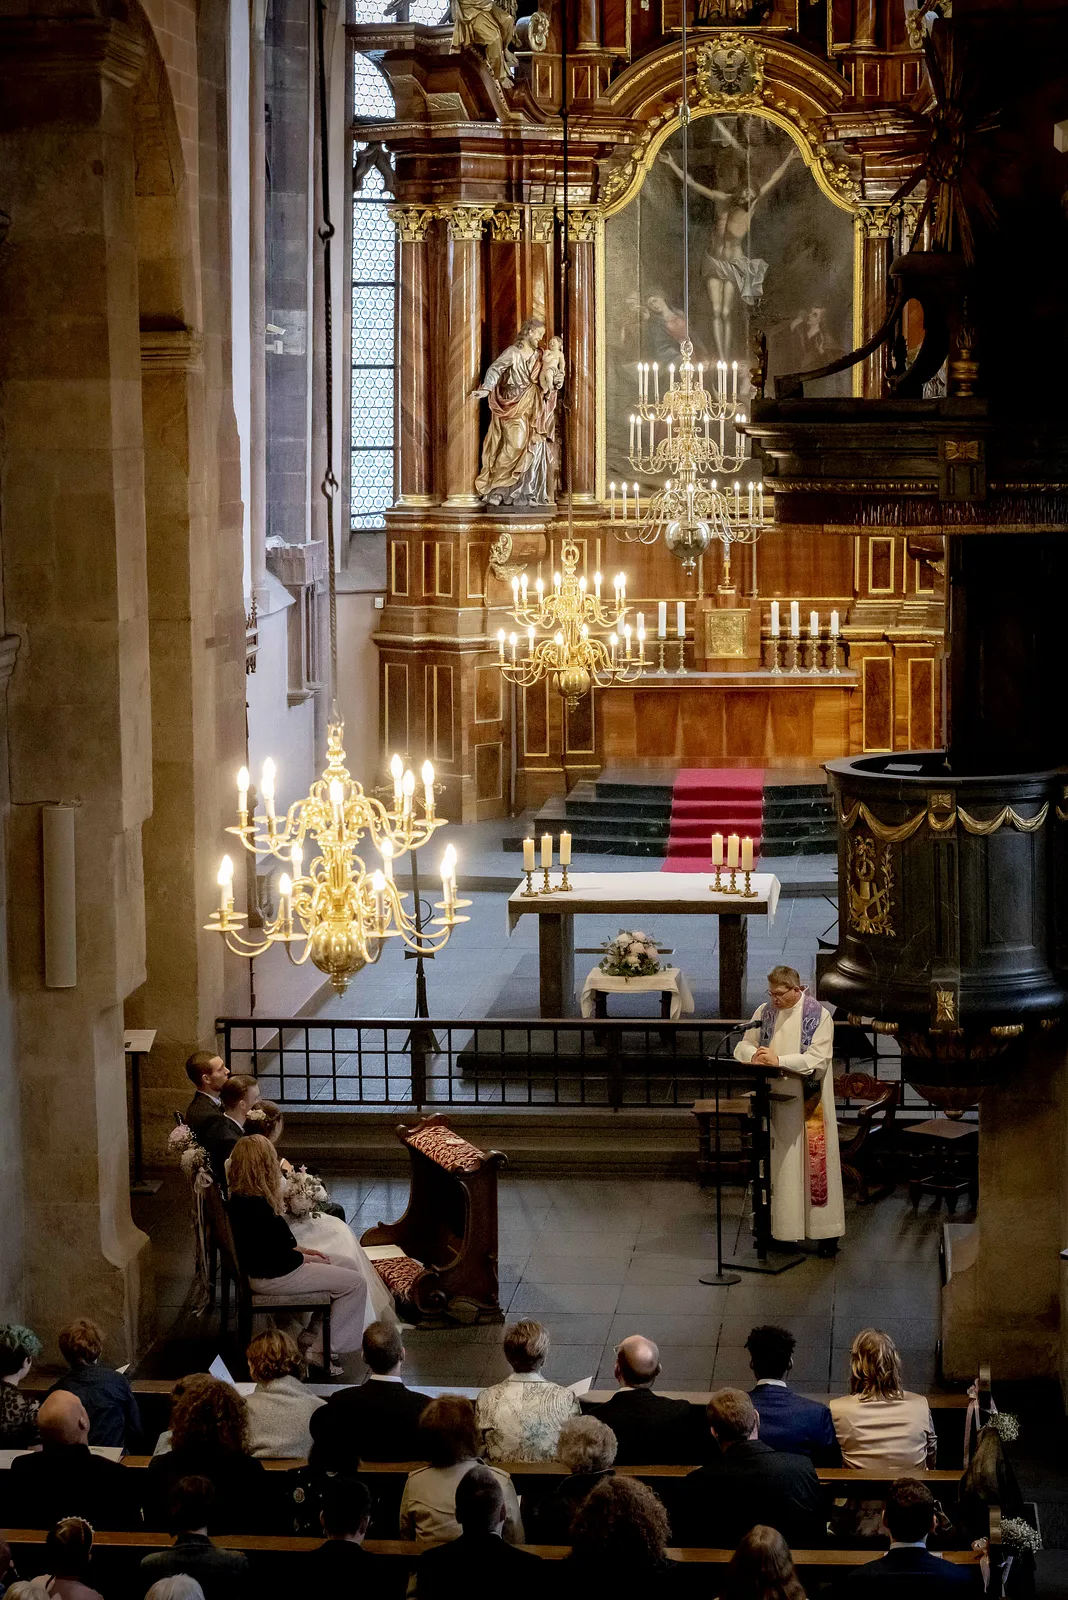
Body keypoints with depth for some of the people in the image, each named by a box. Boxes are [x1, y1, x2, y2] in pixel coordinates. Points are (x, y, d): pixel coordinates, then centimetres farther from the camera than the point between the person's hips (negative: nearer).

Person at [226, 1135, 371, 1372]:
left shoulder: (240, 1198, 2)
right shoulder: (256, 1207, -28)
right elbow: (279, 1258, -22)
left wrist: (302, 1251, 8)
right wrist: (307, 1258, -4)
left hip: (263, 1268, 10)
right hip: (271, 1277, -10)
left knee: (349, 1266, 16)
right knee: (355, 1283, -6)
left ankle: (315, 1334, 19)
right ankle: (319, 1351, 2)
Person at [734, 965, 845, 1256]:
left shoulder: (819, 1016, -7)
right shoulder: (764, 1012, 7)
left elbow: (818, 1058, -15)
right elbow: (743, 1045, 9)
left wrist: (779, 1060, -23)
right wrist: (754, 1055, -14)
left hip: (807, 1102, -4)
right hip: (776, 1098, 4)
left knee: (813, 1160, -3)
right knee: (780, 1164, 4)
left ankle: (827, 1232, 3)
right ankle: (782, 1228, 10)